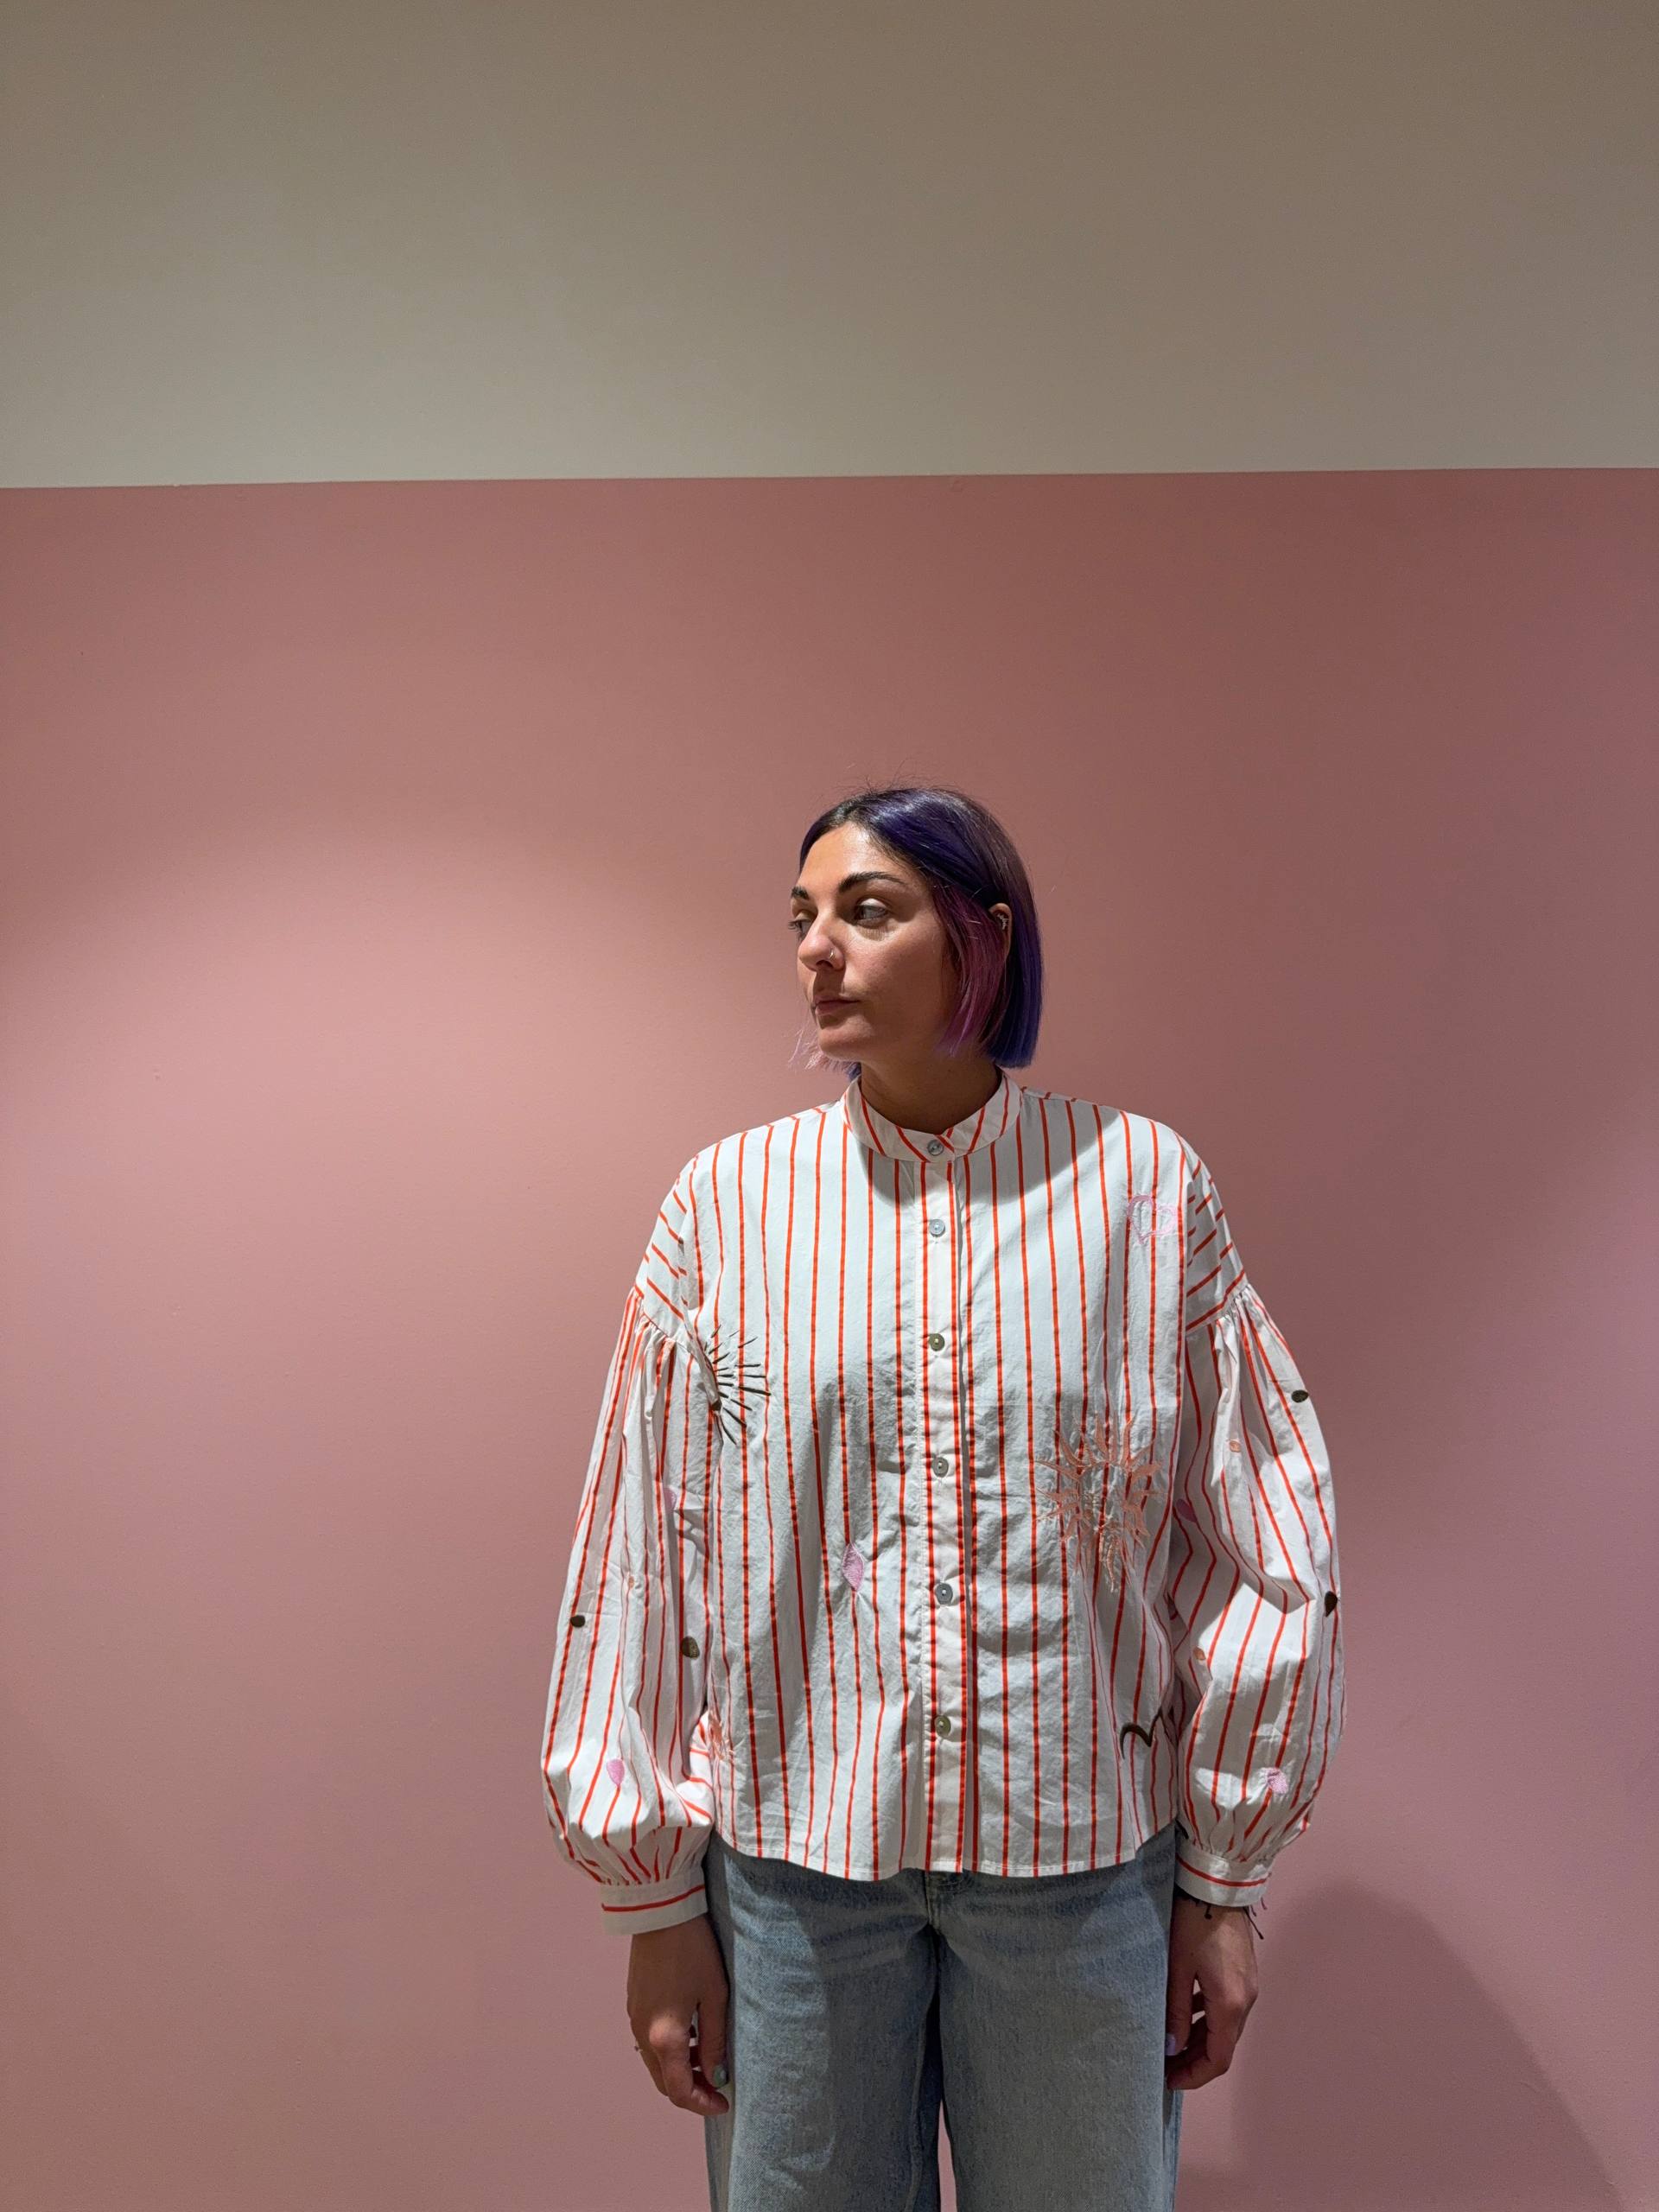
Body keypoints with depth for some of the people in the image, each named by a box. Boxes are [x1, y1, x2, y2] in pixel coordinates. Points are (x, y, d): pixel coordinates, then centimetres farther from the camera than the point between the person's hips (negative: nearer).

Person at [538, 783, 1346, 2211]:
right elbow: (637, 1556, -1)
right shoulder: (728, 1199, -3)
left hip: (1087, 1863, 0)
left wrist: (1227, 1880, 2)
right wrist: (655, 1899, 2)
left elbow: (1260, 1548, 0)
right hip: (790, 1858, 1)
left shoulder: (1145, 1186, -4)